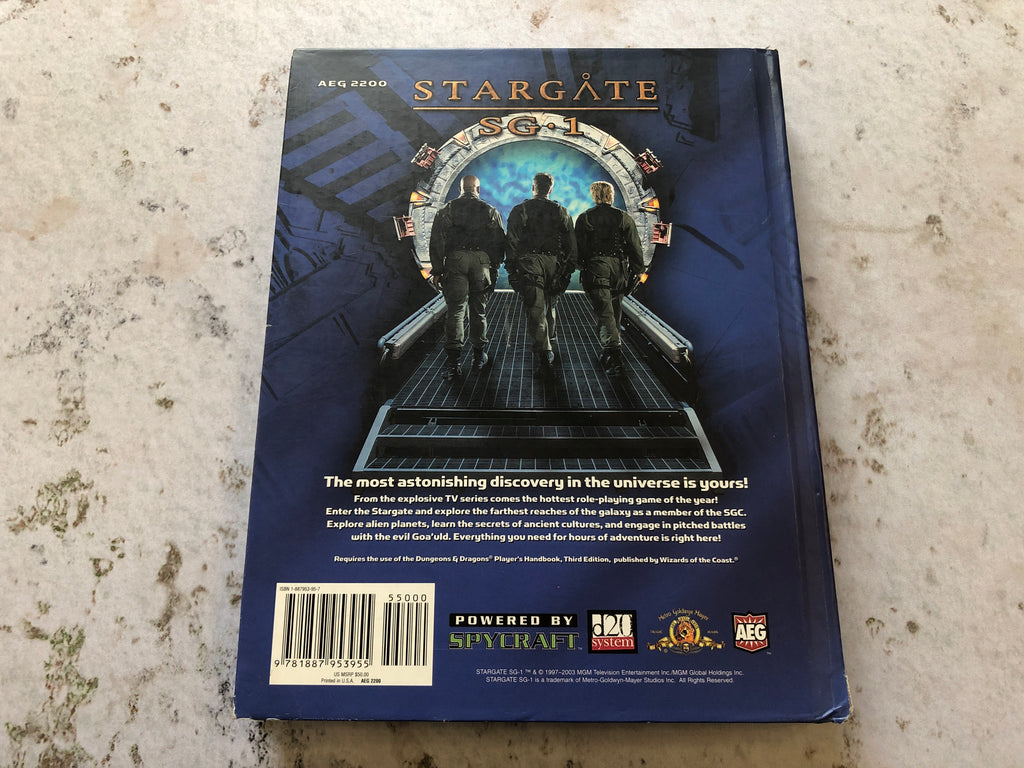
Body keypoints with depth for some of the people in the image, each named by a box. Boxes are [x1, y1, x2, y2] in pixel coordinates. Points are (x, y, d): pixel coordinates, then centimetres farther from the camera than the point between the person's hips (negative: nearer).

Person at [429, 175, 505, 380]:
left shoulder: (447, 210, 9)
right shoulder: (490, 211, 12)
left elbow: (436, 241, 2)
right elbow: (500, 242, 9)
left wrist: (437, 270, 3)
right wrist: (495, 268, 13)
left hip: (455, 261, -1)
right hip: (482, 262, 1)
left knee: (456, 310, -3)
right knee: (478, 310, 11)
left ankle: (452, 360, -11)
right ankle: (478, 355, 19)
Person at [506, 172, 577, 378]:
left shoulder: (519, 210, 4)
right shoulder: (561, 212, 11)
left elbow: (512, 242, -2)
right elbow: (571, 243, 10)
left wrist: (511, 268, 1)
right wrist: (568, 268, 13)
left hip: (529, 262, -3)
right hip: (554, 262, 3)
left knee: (535, 310, -7)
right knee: (550, 307, 20)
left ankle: (543, 357, -17)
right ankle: (548, 347, 31)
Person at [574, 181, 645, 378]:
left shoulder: (584, 218, 0)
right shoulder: (624, 218, 4)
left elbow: (579, 247, -1)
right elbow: (635, 247, 3)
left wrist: (582, 267, 11)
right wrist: (638, 270, 10)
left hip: (595, 271, -3)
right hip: (619, 271, 3)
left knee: (604, 313, -8)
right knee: (615, 311, 19)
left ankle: (612, 353, -23)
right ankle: (613, 345, 32)